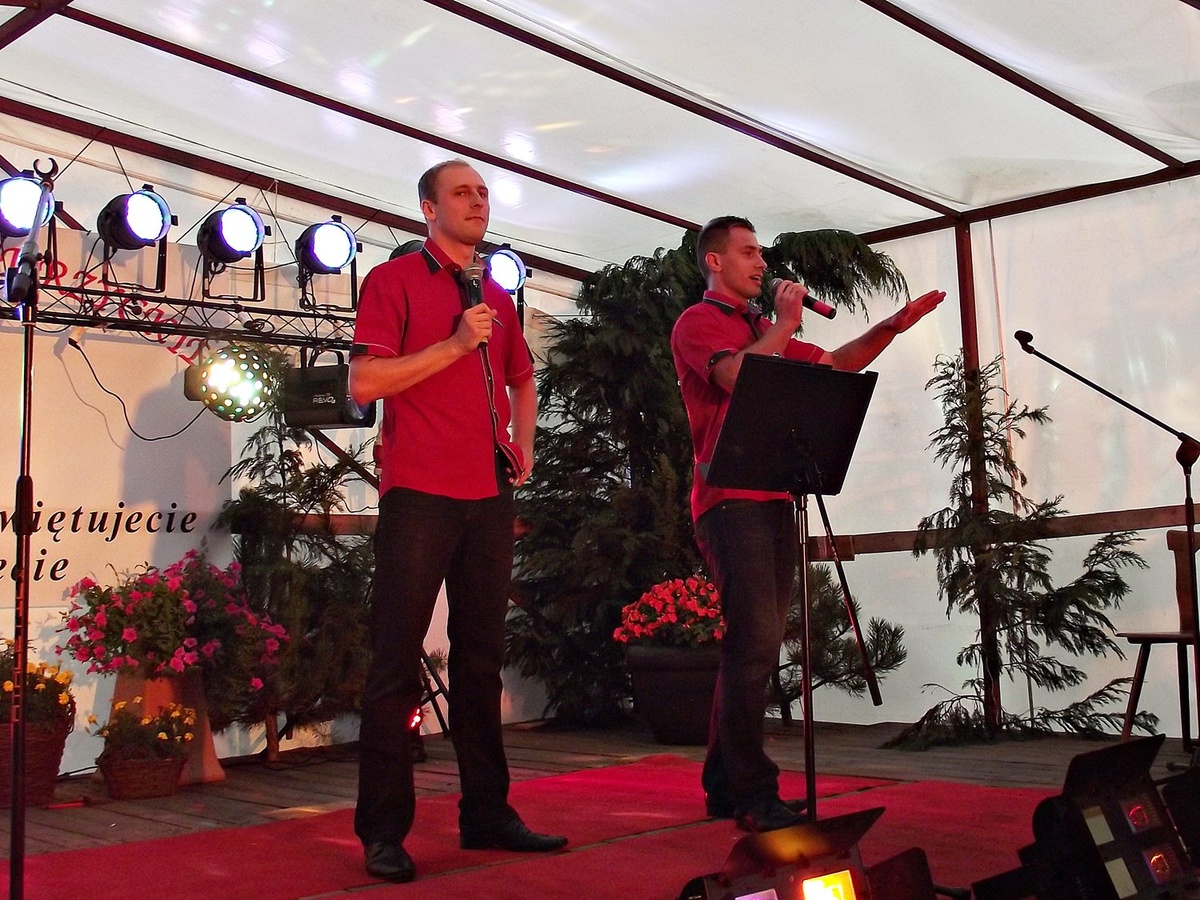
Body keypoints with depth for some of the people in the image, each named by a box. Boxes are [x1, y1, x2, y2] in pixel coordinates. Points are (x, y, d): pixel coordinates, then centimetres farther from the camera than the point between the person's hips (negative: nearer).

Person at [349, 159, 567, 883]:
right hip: (420, 493, -6)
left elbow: (522, 381, 31)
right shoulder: (394, 280, 1)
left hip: (489, 496, 6)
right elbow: (365, 382, -10)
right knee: (398, 659, -4)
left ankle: (487, 812, 18)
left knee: (482, 656, 10)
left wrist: (523, 447, 15)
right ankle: (384, 829, 3)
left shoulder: (497, 297, 19)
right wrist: (455, 345, -14)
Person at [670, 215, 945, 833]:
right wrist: (785, 322, -7)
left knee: (753, 644, 8)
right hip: (730, 500, -9)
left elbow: (835, 366, 25)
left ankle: (724, 786, 15)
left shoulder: (764, 329, 26)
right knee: (755, 640, -16)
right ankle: (754, 796, -13)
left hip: (772, 499, 9)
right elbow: (737, 377, -19)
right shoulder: (698, 322, 0)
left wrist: (892, 327, 13)